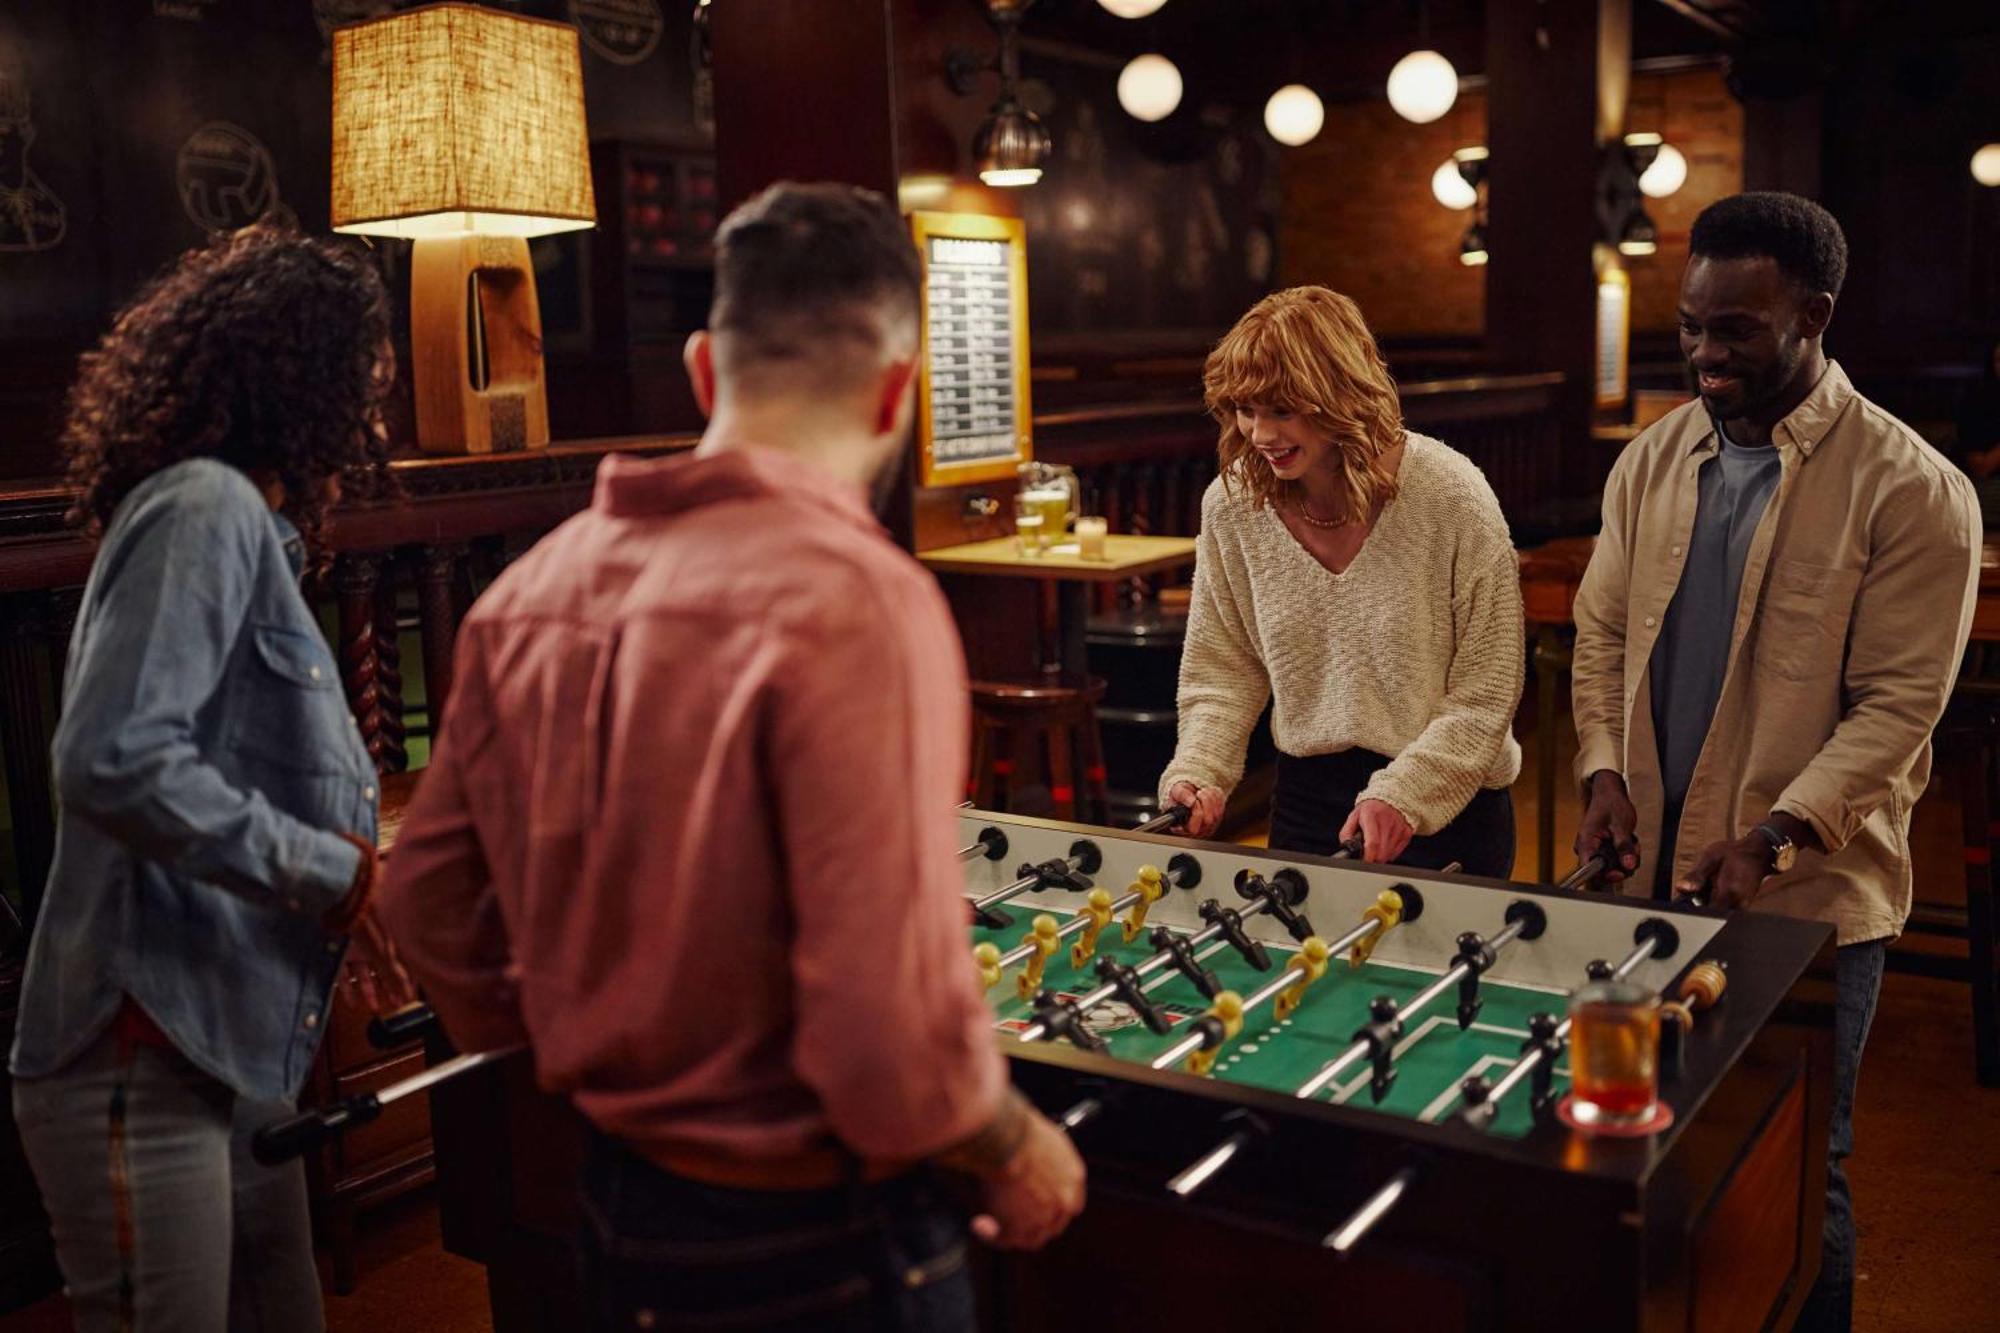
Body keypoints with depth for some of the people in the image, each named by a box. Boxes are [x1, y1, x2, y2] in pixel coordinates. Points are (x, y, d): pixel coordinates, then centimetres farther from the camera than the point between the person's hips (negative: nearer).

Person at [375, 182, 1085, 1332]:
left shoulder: (532, 588, -2)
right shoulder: (859, 601, -24)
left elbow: (428, 901, 6)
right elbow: (892, 1025, -28)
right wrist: (1014, 1150, -8)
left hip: (617, 1206, 6)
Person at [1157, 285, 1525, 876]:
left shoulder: (1451, 496, -17)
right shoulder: (1230, 504, -6)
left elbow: (1485, 689, -14)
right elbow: (1221, 672, 1)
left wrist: (1405, 795, -23)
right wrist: (1197, 775, -14)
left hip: (1445, 808, -3)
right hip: (1305, 795, 3)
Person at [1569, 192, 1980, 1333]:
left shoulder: (1912, 490, -10)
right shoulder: (1653, 461, 7)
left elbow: (1897, 704, -12)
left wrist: (1774, 838, -20)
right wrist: (1606, 768, -3)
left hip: (1806, 896, -4)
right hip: (1651, 875, 5)